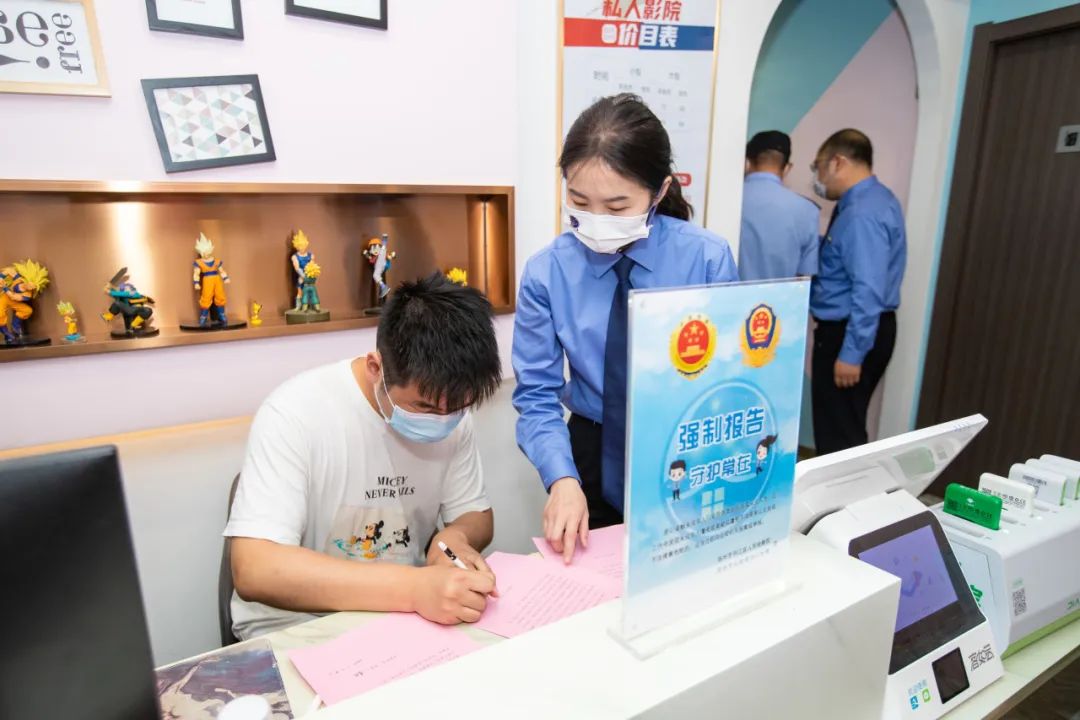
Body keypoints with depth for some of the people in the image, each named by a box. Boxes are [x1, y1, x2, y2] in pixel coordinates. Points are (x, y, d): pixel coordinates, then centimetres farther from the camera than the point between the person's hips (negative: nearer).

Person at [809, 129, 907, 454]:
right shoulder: (870, 199, 11)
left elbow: (868, 291, -27)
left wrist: (852, 352, -26)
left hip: (851, 333, -10)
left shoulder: (862, 213, -22)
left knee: (837, 436, 1)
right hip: (850, 329, 10)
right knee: (845, 428, 20)